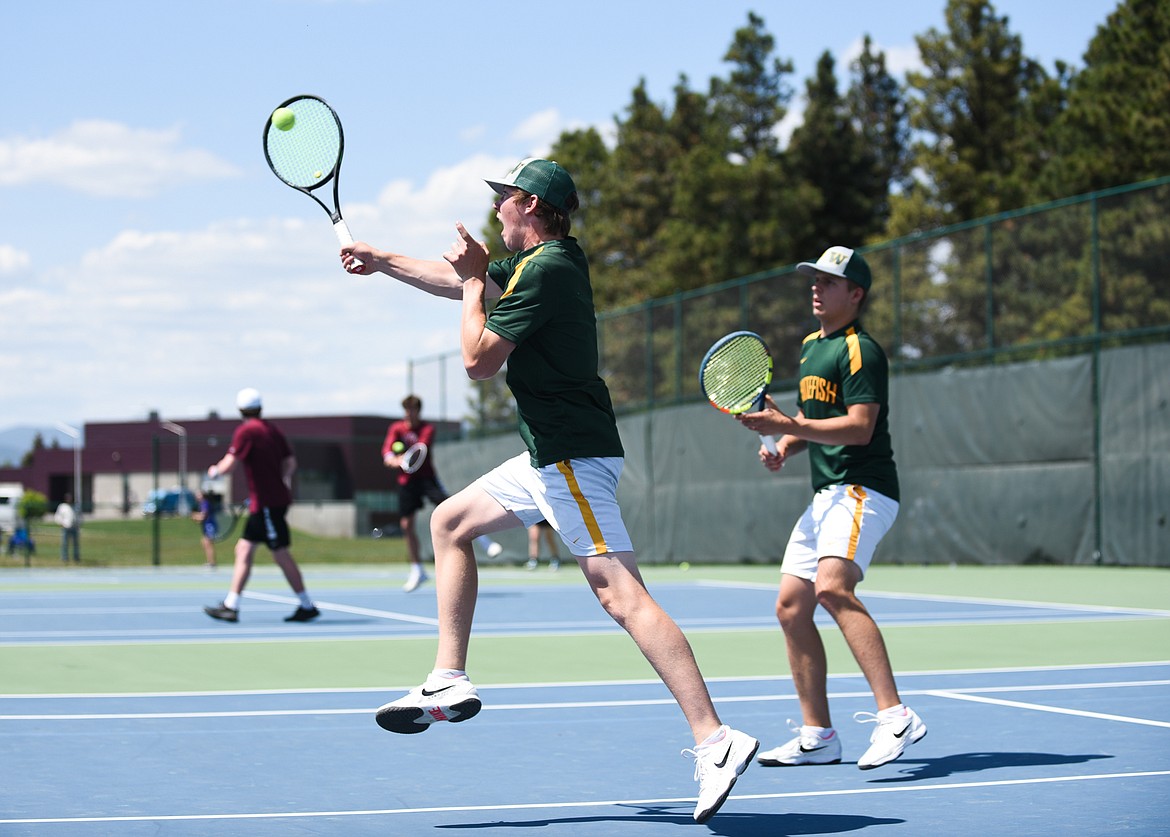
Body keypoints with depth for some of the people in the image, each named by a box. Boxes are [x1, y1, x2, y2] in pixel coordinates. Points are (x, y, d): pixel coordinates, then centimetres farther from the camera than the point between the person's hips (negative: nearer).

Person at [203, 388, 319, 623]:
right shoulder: (272, 429, 11)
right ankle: (231, 606, 9)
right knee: (244, 550, 9)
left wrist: (215, 471, 3)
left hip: (267, 504, -8)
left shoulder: (246, 431, -12)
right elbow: (290, 462, 13)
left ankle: (307, 606, 0)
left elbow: (229, 465, -16)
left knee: (281, 555, -4)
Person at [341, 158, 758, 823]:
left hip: (575, 456, -11)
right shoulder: (543, 261, 14)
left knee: (621, 593, -18)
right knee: (451, 523, 20)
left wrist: (474, 282, -2)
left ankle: (715, 740, -24)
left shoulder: (547, 270, -16)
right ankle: (451, 682, 20)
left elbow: (479, 360, -15)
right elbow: (464, 282, 31)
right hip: (549, 455, 11)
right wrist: (382, 261, 36)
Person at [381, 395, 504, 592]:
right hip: (406, 481, 3)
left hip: (426, 477, -3)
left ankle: (483, 540, -19)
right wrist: (392, 459, -34)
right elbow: (387, 450, -11)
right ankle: (417, 571, 14)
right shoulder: (396, 429, 5)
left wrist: (405, 458, -42)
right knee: (406, 524, 1)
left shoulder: (427, 429, -4)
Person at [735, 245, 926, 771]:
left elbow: (859, 427, -21)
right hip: (825, 494, 10)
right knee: (791, 607, 5)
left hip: (863, 490, -10)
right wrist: (783, 445, 8)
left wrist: (786, 425, -25)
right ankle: (817, 737, 12)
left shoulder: (859, 351, -10)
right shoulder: (810, 347, 19)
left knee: (832, 586, -30)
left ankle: (894, 715, -33)